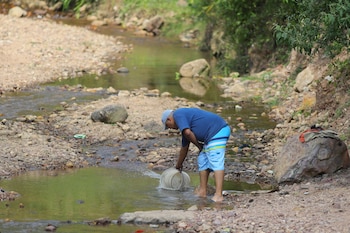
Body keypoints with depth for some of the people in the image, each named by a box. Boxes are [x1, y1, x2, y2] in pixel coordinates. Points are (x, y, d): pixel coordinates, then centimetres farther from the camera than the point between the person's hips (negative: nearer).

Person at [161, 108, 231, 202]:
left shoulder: (178, 115, -1)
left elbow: (188, 133, -17)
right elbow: (184, 147, 37)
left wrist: (198, 145, 0)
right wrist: (179, 165, 47)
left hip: (217, 132, -10)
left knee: (216, 162, -16)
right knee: (203, 161, 16)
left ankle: (218, 195, -24)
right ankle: (202, 191, 18)